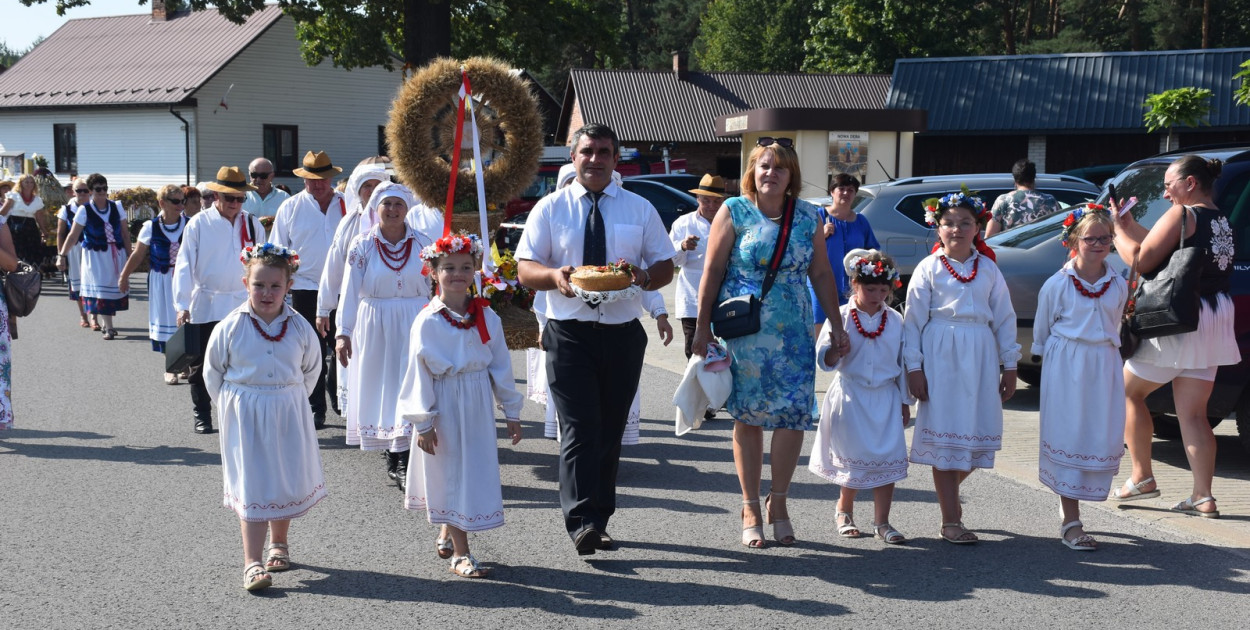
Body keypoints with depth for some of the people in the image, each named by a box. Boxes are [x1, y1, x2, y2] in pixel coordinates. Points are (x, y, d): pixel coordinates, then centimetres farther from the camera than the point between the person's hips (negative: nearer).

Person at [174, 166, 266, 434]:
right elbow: (184, 266, -5)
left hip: (243, 305, 2)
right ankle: (202, 417, 18)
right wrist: (182, 306, -11)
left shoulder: (252, 224, 4)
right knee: (201, 365, 6)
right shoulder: (198, 224, -4)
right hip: (205, 306, -1)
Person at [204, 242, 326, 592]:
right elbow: (213, 372, 4)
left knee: (287, 481, 13)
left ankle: (279, 544, 36)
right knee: (251, 487, -5)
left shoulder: (299, 327, -3)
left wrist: (291, 399, 10)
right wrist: (232, 404, 5)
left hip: (289, 415, 3)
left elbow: (310, 369, 13)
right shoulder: (230, 327, -8)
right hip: (245, 418, -3)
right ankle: (252, 563, -6)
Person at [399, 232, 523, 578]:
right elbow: (419, 372, -7)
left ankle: (446, 534, 32)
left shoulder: (487, 317, 1)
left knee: (477, 470, 10)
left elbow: (501, 364, 7)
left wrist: (511, 411, 8)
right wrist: (422, 422, -9)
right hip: (444, 405, -4)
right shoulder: (427, 321, -10)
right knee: (450, 474, 1)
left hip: (478, 406, 4)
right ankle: (460, 553, 8)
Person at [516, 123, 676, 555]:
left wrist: (644, 276, -15)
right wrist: (554, 275, -21)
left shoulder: (640, 209, 10)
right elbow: (524, 269, 1)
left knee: (611, 431, 9)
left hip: (622, 333, 3)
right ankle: (582, 522, -15)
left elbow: (665, 266, 9)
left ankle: (599, 519, 19)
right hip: (569, 334, -2)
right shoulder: (550, 208, 5)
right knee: (579, 430, -12)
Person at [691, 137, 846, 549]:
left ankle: (778, 503, 12)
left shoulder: (807, 217, 8)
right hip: (742, 333, -2)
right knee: (748, 417, 4)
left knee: (794, 414, -6)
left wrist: (837, 325, 8)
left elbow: (821, 274, 12)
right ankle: (751, 508, 15)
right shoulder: (734, 212, 0)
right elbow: (712, 271, 0)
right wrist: (703, 328, -4)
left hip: (794, 333, 2)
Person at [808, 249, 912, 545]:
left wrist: (905, 401, 11)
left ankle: (881, 521, 8)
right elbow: (824, 360, -7)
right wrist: (836, 349, -29)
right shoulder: (841, 317, -4)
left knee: (889, 459, -3)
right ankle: (844, 512, 28)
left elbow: (903, 363, 10)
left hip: (886, 399, 2)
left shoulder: (896, 320, 4)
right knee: (853, 458, 6)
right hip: (851, 397, -2)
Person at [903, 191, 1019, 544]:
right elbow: (914, 319, -1)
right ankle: (950, 522, 6)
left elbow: (1004, 318, 11)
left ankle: (949, 489, 33)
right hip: (941, 355, -3)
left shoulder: (988, 269, 9)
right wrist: (914, 366, -7)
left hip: (980, 356, 3)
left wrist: (1009, 365, 8)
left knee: (978, 433, 4)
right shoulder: (929, 268, 1)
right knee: (945, 435, -1)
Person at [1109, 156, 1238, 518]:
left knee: (1127, 390, 8)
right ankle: (1203, 498, 3)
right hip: (1212, 323, 8)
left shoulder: (1182, 215, -11)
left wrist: (1117, 229, -3)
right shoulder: (1221, 222, 14)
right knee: (1193, 414, 8)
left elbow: (1142, 260, -16)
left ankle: (1141, 478, 9)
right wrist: (1130, 225, 17)